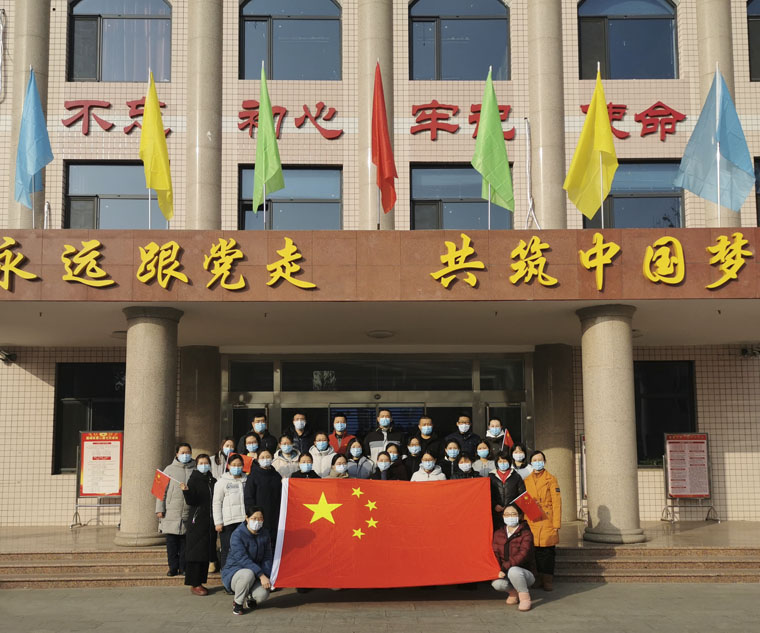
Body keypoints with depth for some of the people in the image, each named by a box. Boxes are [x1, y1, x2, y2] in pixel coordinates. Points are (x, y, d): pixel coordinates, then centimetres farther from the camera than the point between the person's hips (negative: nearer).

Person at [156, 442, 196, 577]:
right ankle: (173, 567, 10)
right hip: (171, 513, 0)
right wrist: (160, 509, -2)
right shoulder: (169, 469, 7)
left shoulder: (195, 471, 8)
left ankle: (183, 567, 12)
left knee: (186, 542, 4)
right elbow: (162, 490, 5)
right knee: (171, 542, 1)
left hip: (189, 514, 0)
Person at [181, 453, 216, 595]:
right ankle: (194, 584, -1)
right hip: (197, 521, -6)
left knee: (206, 552, 8)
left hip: (210, 522, 6)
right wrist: (186, 491, -30)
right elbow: (190, 501, -14)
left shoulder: (213, 481, 13)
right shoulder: (194, 480, -3)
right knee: (196, 552, -5)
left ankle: (200, 582, 16)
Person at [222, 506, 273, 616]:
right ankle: (237, 603, -11)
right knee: (248, 574, -38)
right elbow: (243, 559, -27)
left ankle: (250, 597, 13)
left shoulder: (264, 534, 1)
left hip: (254, 572, 4)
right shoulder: (237, 534, -18)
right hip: (233, 572, -4)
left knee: (263, 594, -26)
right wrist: (261, 576, -34)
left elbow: (267, 558, 3)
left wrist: (266, 576, -16)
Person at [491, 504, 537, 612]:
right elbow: (495, 553, 3)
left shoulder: (526, 534, -11)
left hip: (526, 573, -4)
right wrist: (498, 570, -16)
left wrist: (505, 568, -30)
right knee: (496, 583, -28)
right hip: (506, 574, 4)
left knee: (513, 571, -38)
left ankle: (524, 596, -12)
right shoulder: (498, 533, 5)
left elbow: (523, 555, -24)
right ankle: (513, 591, 7)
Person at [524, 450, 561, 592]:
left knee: (548, 550, -3)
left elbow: (556, 502, -3)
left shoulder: (551, 479, 0)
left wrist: (556, 523, -8)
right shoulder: (526, 480, 11)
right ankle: (542, 578, 15)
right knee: (537, 550, 5)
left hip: (547, 520, -3)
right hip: (532, 522, 3)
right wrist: (525, 521, 5)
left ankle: (548, 580, 5)